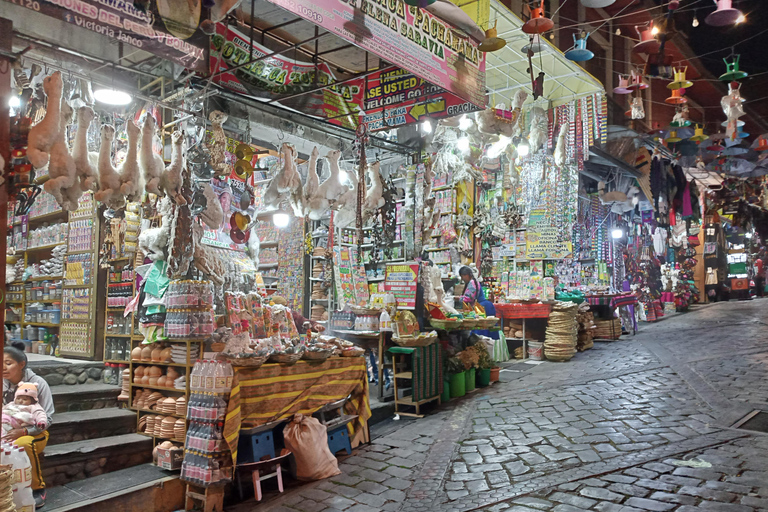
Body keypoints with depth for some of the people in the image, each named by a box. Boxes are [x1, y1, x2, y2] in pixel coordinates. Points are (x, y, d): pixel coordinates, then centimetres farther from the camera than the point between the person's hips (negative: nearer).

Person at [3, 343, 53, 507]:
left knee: (23, 444, -36)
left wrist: (23, 432, -25)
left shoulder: (38, 383, -12)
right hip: (8, 432, 3)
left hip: (34, 433, -3)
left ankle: (38, 488, -14)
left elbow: (46, 419, -11)